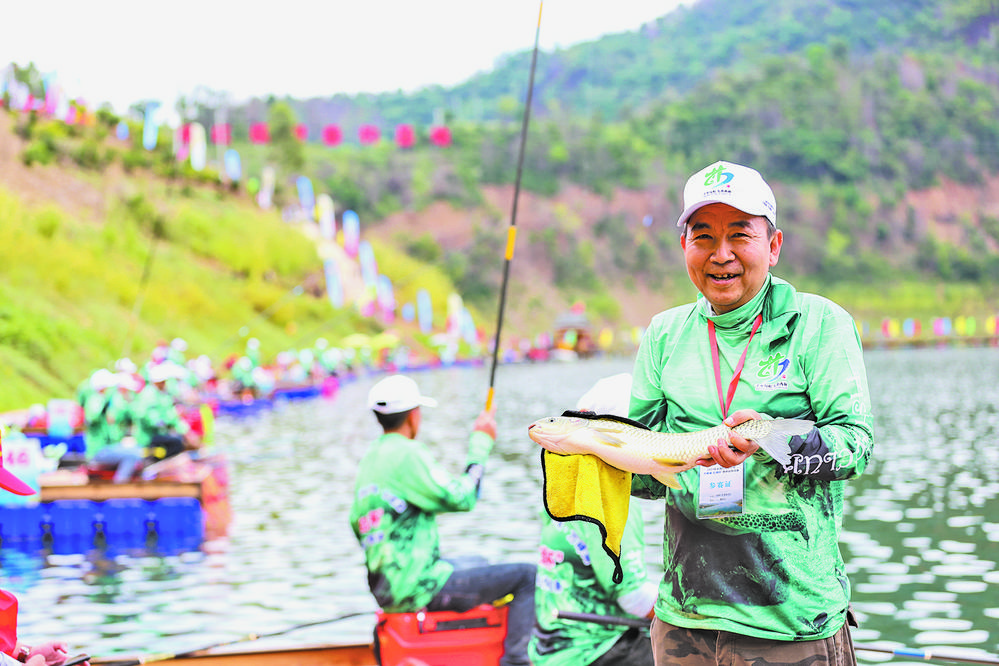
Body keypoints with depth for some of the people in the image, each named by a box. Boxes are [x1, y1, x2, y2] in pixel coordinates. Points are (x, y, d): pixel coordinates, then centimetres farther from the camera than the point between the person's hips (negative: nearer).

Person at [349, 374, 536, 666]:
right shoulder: (406, 454, -17)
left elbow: (357, 522, 19)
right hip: (418, 588, -10)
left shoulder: (370, 458, 11)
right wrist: (481, 443, -6)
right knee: (526, 576, -8)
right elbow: (462, 498, -16)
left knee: (480, 564, 34)